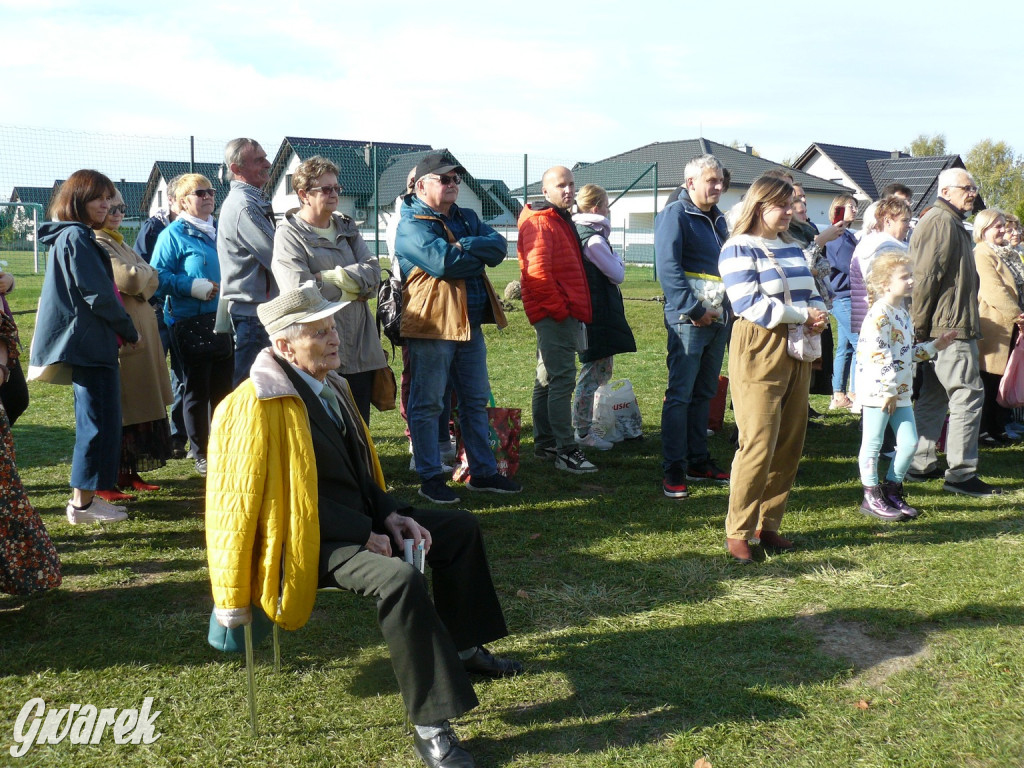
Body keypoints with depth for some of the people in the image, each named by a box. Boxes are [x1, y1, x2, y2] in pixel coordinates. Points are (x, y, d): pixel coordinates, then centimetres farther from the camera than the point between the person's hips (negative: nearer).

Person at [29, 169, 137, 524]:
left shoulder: (75, 236, 20)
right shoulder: (76, 237, -12)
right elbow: (97, 294, -17)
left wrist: (122, 329, 12)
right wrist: (129, 331, -6)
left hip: (86, 344, 11)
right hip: (89, 342, -11)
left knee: (94, 421, 15)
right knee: (99, 421, -8)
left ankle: (84, 497, 21)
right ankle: (83, 503, -2)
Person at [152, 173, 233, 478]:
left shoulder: (219, 231, 15)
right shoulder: (173, 235, -5)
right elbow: (159, 276, -11)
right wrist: (192, 286, -19)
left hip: (222, 320, 6)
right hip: (190, 323, -6)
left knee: (223, 387, 11)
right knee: (197, 390, 3)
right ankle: (201, 454, 13)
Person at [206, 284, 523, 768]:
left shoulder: (330, 386, 10)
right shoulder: (261, 405, -19)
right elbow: (296, 499, -22)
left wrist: (390, 514, 0)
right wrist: (365, 534, -20)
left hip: (360, 522, 10)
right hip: (310, 542, -10)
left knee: (461, 528, 13)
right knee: (401, 580, -34)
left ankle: (462, 647, 28)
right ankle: (430, 728, -26)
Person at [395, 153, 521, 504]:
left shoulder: (467, 218, 16)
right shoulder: (411, 226, -8)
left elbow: (499, 248, -1)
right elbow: (444, 262, -24)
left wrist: (465, 247, -17)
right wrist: (480, 254, -9)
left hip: (470, 324, 8)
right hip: (432, 325, -8)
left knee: (476, 401, 14)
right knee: (427, 403, 1)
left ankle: (483, 471, 24)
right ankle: (429, 477, 11)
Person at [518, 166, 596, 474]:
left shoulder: (562, 220, 21)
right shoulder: (540, 222, -12)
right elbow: (537, 272, -23)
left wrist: (576, 311, 18)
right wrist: (559, 308, -18)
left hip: (564, 314, 11)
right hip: (555, 316, -11)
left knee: (548, 379, 15)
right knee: (562, 380, -10)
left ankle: (544, 444, 24)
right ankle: (566, 451, -8)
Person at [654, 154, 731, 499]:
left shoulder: (717, 219, 19)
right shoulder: (675, 215, -7)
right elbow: (668, 267, -17)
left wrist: (730, 305, 10)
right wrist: (694, 309, -20)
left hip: (719, 318, 8)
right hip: (688, 319, -8)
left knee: (705, 393, 13)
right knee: (680, 393, -7)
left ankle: (698, 460, 22)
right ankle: (673, 469, -3)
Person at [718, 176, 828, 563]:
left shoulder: (792, 248, 19)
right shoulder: (739, 248, -6)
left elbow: (812, 294, 22)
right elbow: (749, 304, -17)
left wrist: (820, 314, -1)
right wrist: (803, 315, -13)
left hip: (797, 353, 8)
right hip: (758, 352, -8)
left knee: (790, 444, 6)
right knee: (758, 444, -11)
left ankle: (768, 524, 16)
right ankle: (737, 532, -2)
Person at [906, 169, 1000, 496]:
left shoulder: (951, 223, 21)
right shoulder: (941, 222, -13)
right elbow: (924, 277, -20)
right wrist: (919, 327, -20)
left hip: (943, 327, 11)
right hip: (950, 326, -11)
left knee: (934, 396, 14)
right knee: (968, 394, -9)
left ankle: (921, 465, 21)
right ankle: (961, 473, -6)